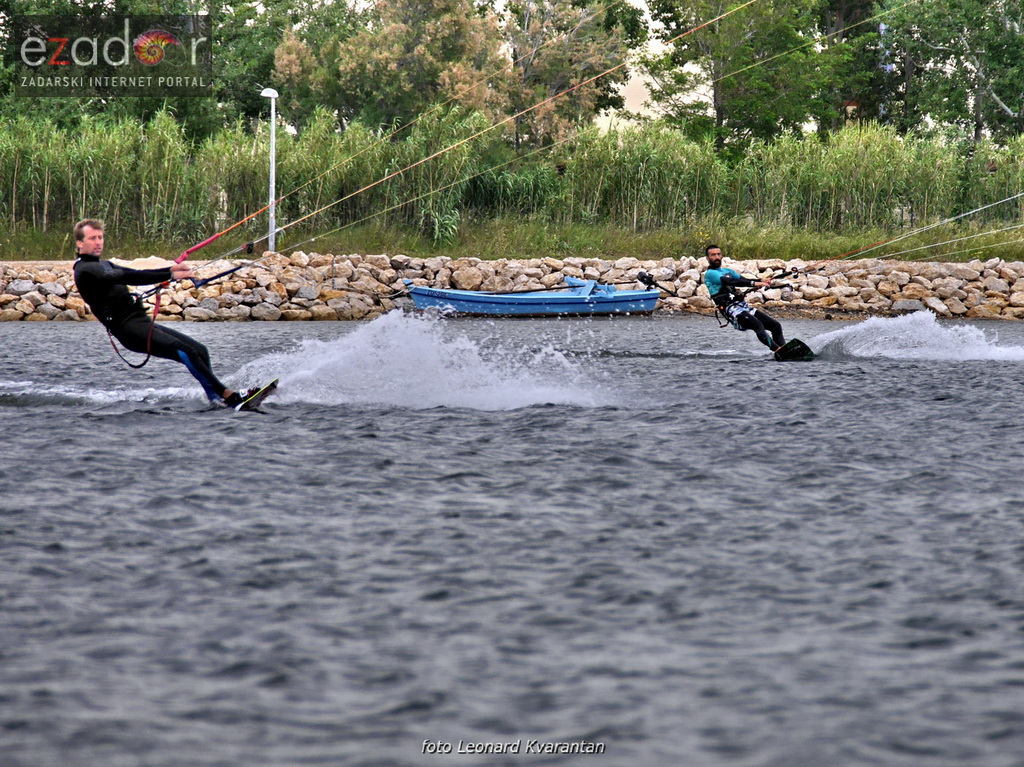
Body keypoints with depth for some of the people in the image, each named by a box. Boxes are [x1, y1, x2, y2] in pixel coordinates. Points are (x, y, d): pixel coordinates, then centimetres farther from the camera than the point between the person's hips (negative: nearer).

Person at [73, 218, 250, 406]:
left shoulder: (104, 265, 25)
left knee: (200, 351, 1)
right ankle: (226, 395, -24)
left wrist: (171, 269, -1)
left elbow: (136, 274, 16)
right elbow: (127, 278, -18)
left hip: (142, 322, 10)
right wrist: (170, 276, -22)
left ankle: (214, 398, -2)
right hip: (128, 328, -10)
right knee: (187, 352, -21)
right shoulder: (85, 270, -7)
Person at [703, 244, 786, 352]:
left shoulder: (728, 271, 26)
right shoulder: (710, 274, -1)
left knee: (776, 326, -4)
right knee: (758, 325, -32)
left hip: (744, 306, 9)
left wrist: (761, 281, -8)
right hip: (731, 309, -9)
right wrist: (754, 284, -26)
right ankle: (778, 351, -44)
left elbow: (743, 280, 12)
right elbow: (730, 282, -16)